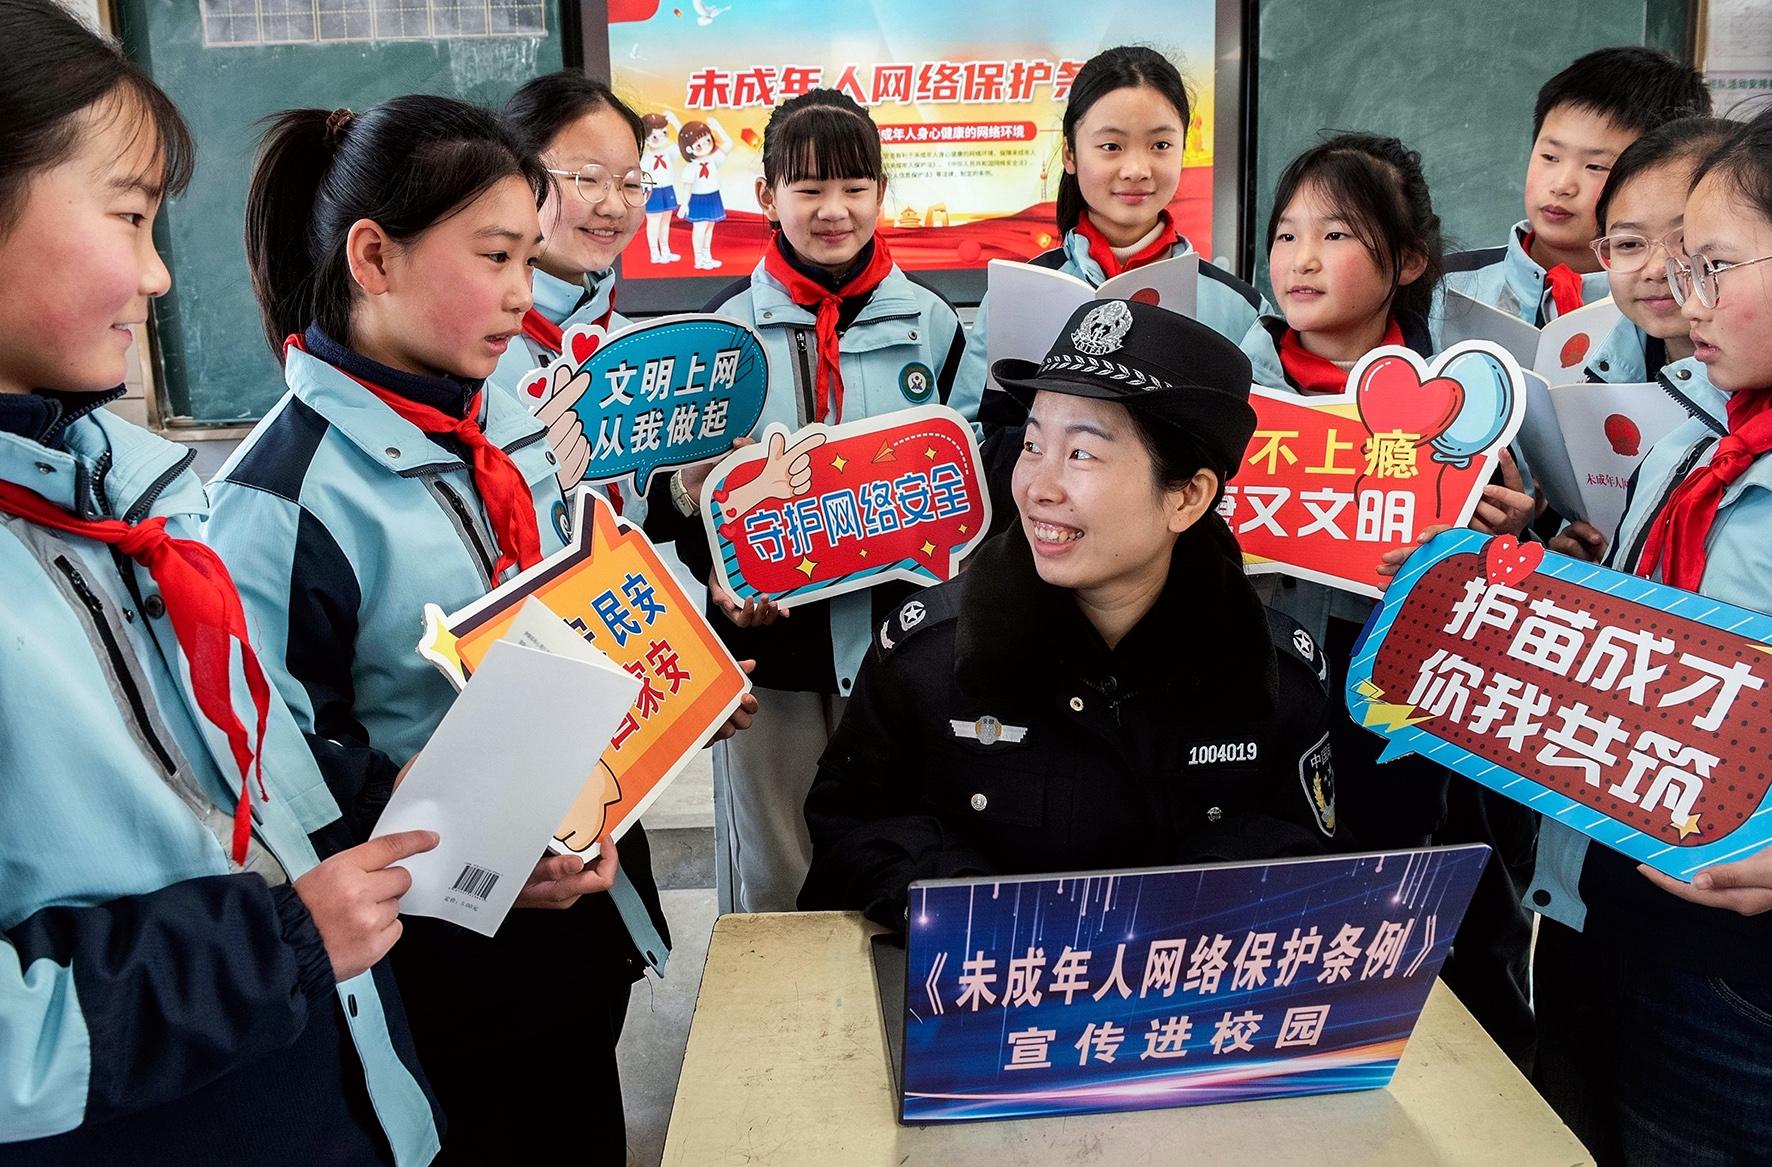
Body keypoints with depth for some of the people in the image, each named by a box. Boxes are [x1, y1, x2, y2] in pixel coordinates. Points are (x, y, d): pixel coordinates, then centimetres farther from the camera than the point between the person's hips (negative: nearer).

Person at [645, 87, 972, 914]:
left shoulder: (931, 323, 5)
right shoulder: (727, 324, 2)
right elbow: (682, 482, 4)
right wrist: (718, 577, -12)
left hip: (897, 635, 1)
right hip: (767, 638, -1)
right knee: (768, 879, 10)